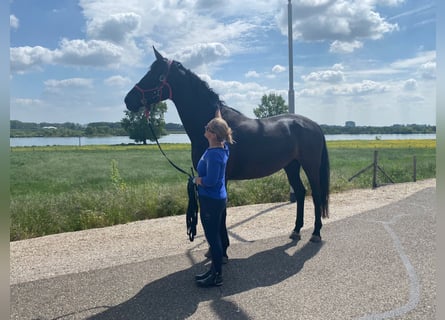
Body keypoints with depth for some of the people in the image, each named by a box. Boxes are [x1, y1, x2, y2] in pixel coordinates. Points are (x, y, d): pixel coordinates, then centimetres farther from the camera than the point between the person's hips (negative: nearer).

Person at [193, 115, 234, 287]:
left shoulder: (214, 154, -25)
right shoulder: (222, 147, 2)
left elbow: (210, 181, -29)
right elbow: (219, 124, 22)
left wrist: (198, 179, -11)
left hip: (211, 201, -10)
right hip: (216, 199, 10)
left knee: (213, 237, 2)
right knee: (213, 236, 19)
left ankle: (217, 276, 16)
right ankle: (214, 270, 33)